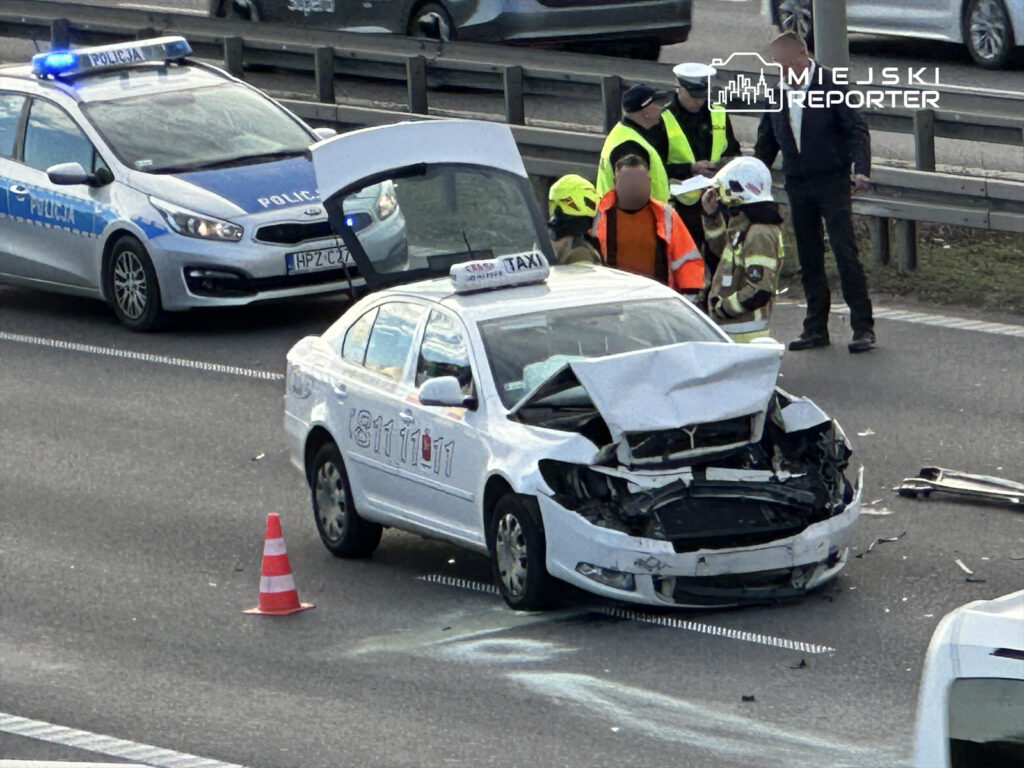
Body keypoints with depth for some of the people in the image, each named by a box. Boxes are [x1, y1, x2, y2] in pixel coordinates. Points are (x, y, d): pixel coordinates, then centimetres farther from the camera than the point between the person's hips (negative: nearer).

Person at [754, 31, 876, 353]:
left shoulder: (831, 85, -8)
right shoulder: (778, 92, 7)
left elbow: (857, 130, -9)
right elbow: (766, 142, 18)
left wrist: (860, 170, -21)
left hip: (832, 182, -5)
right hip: (798, 186, 5)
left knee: (845, 252, -10)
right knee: (808, 259, 9)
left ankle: (863, 327, -8)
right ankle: (816, 328, 16)